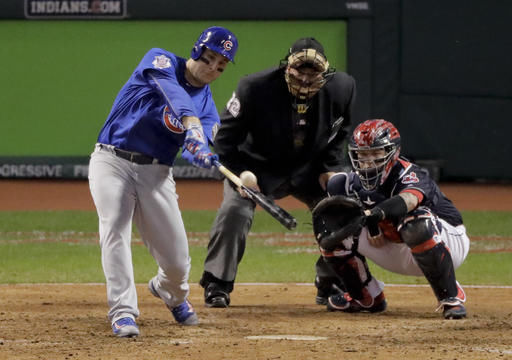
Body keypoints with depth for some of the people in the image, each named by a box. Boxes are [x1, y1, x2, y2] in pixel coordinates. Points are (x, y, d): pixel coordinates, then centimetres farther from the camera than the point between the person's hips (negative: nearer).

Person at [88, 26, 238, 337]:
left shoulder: (208, 103, 7)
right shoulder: (160, 61, -2)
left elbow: (197, 148, -13)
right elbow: (175, 94, -24)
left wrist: (200, 151, -38)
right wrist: (192, 125, -42)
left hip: (156, 172, 3)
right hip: (112, 161, -3)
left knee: (177, 261, 0)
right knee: (115, 231, -25)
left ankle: (172, 293, 35)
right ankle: (123, 312, -23)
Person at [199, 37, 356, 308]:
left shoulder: (341, 88, -17)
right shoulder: (256, 88, -27)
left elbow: (338, 134, 4)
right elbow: (225, 135, -16)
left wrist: (329, 169, -7)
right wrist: (240, 172, -27)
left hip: (310, 167, 3)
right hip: (260, 166, -3)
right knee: (234, 210, -24)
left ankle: (331, 286, 12)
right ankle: (217, 285, -9)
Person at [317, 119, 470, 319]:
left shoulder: (409, 174, -29)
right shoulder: (356, 181, -7)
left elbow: (409, 199, -51)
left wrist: (374, 214, -70)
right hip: (400, 253, 7)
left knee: (418, 224, -42)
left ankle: (451, 297, -26)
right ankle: (366, 298, 13)